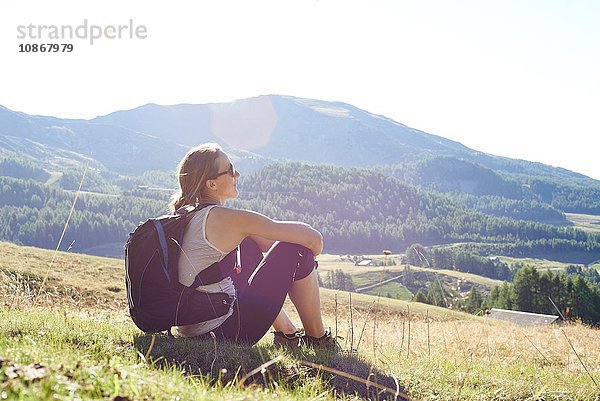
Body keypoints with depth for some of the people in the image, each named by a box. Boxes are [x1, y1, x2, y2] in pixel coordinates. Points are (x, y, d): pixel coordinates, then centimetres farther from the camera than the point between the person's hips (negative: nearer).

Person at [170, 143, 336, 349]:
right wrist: (308, 257, 9)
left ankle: (287, 333, 29)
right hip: (224, 331, -9)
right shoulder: (225, 218, -17)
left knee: (248, 243, 26)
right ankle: (318, 340, 13)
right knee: (298, 248, -2)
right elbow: (313, 238, -12)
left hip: (189, 327, 9)